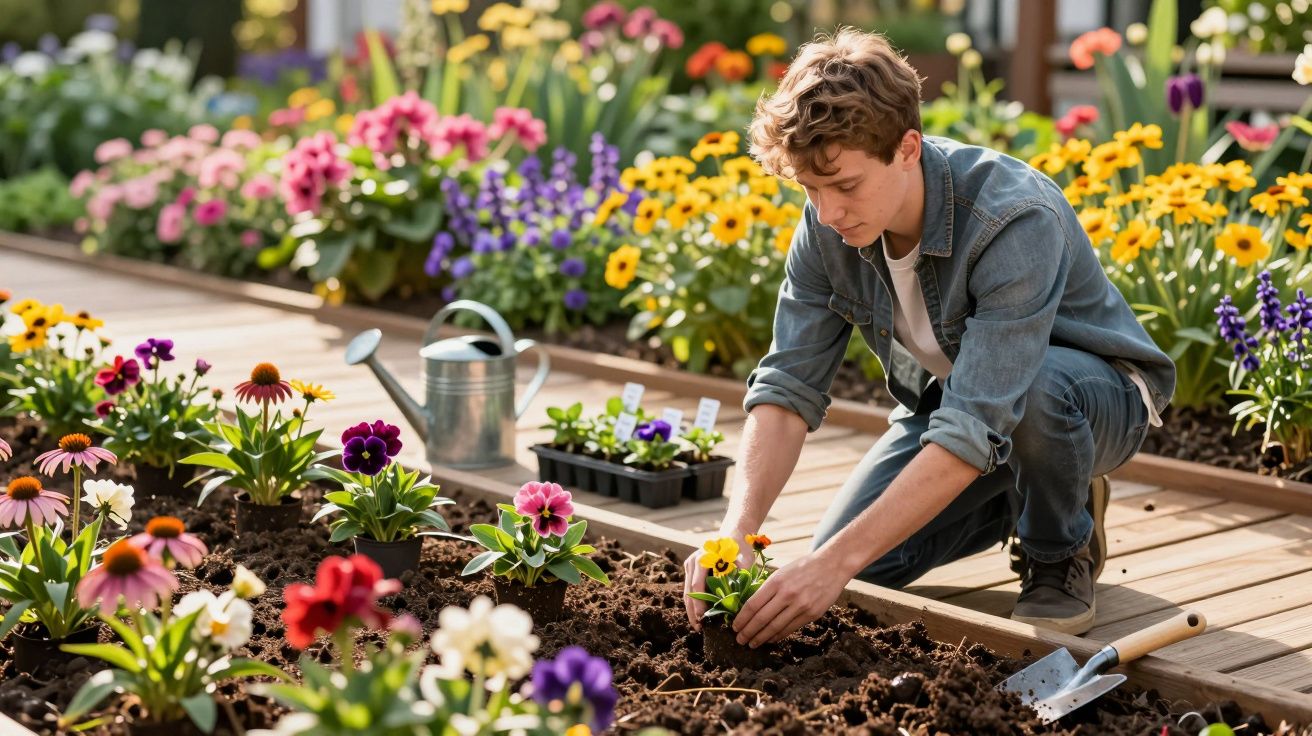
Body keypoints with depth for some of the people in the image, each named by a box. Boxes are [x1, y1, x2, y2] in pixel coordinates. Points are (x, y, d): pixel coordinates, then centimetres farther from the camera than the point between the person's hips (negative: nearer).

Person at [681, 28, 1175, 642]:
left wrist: (838, 560, -46)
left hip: (1095, 391, -5)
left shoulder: (1015, 222, -37)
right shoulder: (827, 225, -17)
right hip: (940, 402, 6)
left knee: (1034, 388, -41)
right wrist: (736, 532, -35)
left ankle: (1062, 552, -8)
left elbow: (975, 428, -42)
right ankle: (1020, 500, 14)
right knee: (848, 571, -12)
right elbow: (788, 387, -18)